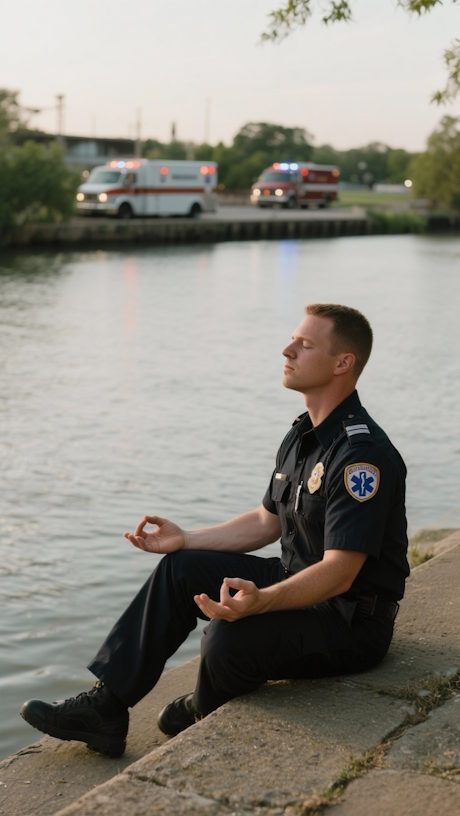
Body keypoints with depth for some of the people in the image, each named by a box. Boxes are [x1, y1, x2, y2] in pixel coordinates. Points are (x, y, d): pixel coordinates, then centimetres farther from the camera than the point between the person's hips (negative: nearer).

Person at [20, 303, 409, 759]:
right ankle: (105, 707, -1)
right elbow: (267, 521, 18)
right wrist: (186, 540, 9)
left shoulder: (362, 453, -24)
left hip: (352, 621, -10)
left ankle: (206, 716, 6)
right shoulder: (303, 435, 8)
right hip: (300, 582, 10)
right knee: (181, 568, 1)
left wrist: (261, 601, -46)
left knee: (231, 638, -31)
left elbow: (338, 573, -30)